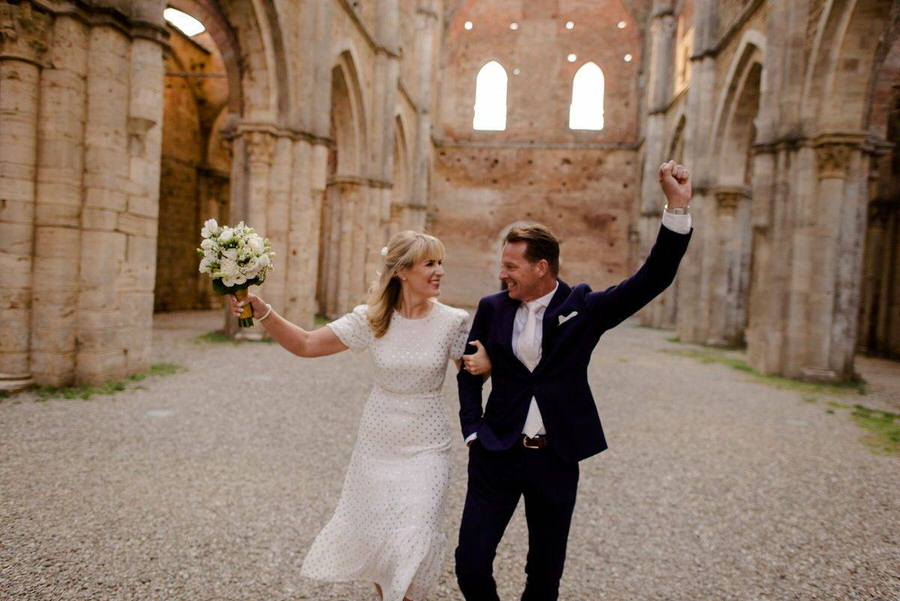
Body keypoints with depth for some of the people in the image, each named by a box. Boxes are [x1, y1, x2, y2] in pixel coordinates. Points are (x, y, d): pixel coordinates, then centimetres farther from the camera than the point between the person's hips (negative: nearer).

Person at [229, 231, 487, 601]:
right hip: (377, 441, 2)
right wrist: (262, 312, -20)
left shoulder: (453, 321, -11)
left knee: (414, 541, -4)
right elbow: (305, 344, -7)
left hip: (425, 446, -1)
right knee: (372, 530, 16)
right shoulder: (372, 318, -9)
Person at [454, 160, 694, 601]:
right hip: (496, 456, 1)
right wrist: (473, 431, 0)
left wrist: (677, 207, -21)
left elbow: (651, 280, -12)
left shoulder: (582, 307, -5)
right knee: (471, 565, 3)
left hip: (556, 461, -1)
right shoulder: (491, 308, 1)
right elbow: (469, 374, 10)